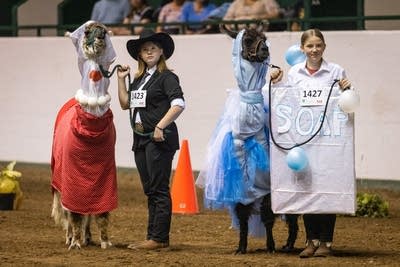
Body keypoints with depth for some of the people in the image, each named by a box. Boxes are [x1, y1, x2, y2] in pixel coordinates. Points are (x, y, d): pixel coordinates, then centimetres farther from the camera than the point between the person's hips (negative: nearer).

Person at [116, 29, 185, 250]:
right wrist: (121, 79, 9)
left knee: (159, 189, -6)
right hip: (141, 139, 9)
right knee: (149, 190, 12)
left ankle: (159, 238, -4)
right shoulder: (139, 78, 15)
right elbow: (125, 104, 16)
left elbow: (179, 104, -20)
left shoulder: (166, 77, -9)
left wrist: (160, 127, -23)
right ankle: (152, 236, 17)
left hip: (160, 139, -9)